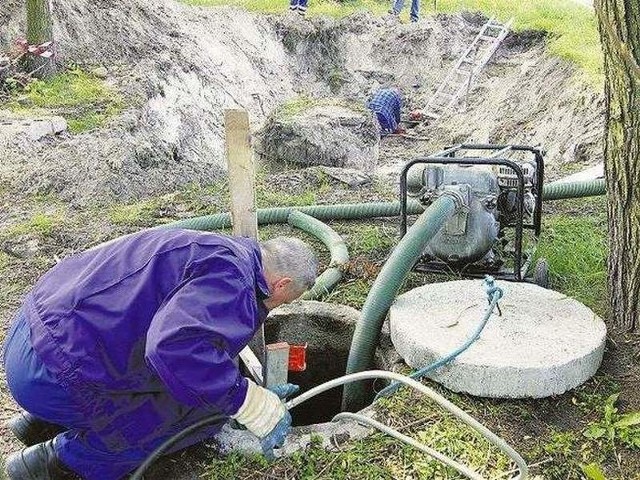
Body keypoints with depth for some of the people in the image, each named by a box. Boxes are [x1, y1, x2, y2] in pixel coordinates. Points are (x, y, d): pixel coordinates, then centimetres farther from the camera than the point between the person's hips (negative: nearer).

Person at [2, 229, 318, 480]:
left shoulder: (219, 251, 16)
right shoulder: (232, 278, -17)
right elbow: (175, 348, -35)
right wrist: (253, 405, -22)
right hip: (53, 377, -10)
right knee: (206, 411, -4)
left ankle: (43, 424, 22)